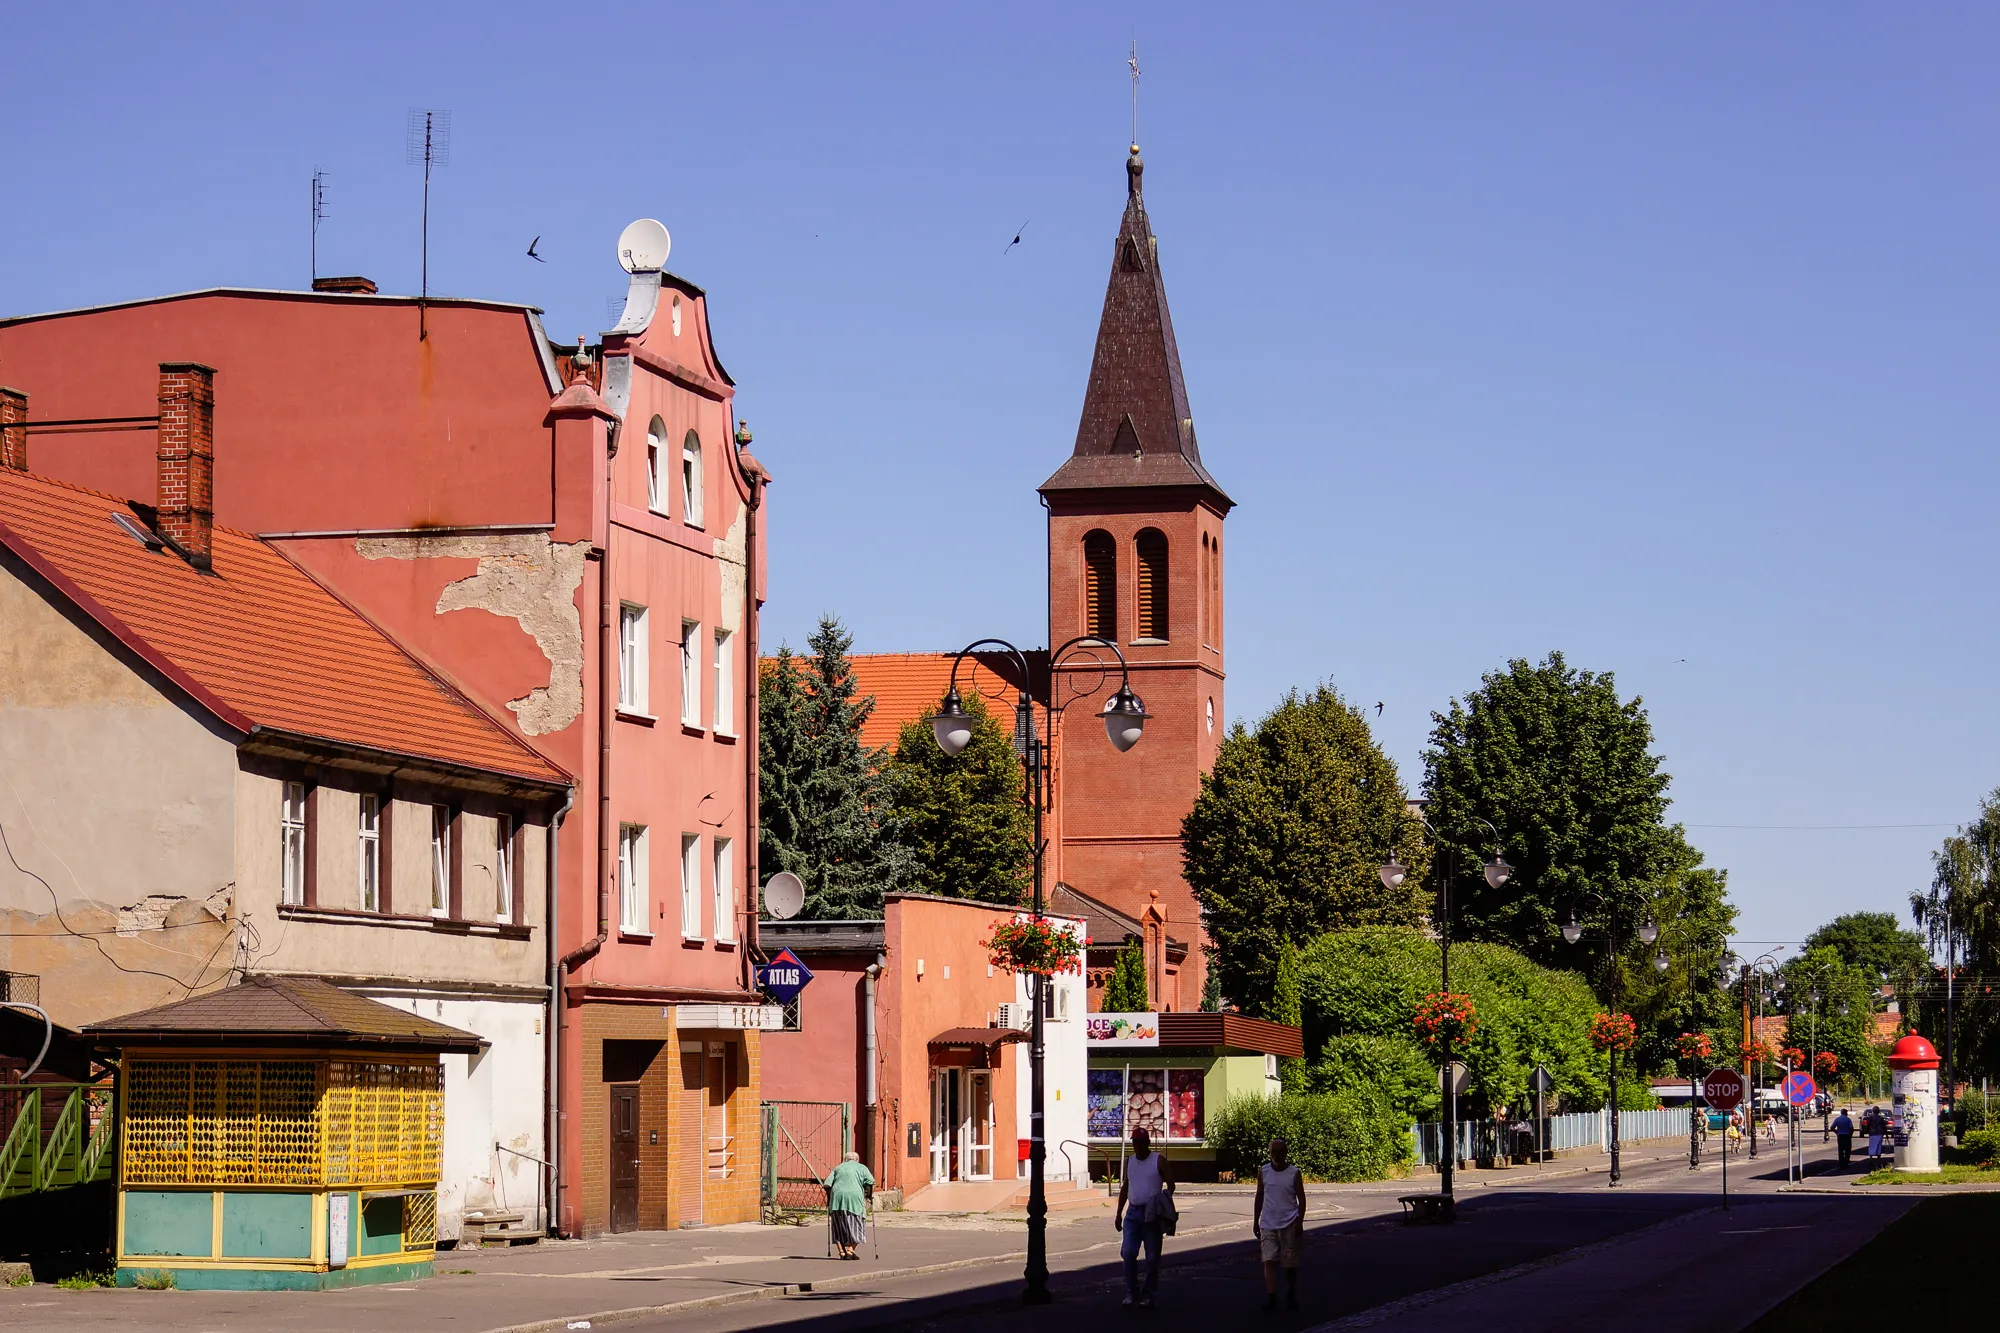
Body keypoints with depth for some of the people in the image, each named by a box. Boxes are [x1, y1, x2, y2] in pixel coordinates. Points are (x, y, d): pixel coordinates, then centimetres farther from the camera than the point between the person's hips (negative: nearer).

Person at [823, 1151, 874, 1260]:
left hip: (837, 1198, 3)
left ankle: (842, 1251, 5)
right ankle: (850, 1249, -7)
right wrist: (868, 1195, 10)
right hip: (855, 1198, -3)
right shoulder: (862, 1168, 16)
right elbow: (870, 1183, -1)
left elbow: (827, 1185, 13)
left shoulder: (838, 1168, 23)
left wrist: (829, 1198, 22)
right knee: (855, 1225, 5)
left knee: (839, 1227, 9)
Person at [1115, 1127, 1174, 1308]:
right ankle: (1131, 1293, 2)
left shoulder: (1158, 1161, -2)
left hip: (1152, 1214, -4)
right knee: (1127, 1253, -7)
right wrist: (1119, 1213, 14)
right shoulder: (1129, 1162, 12)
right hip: (1133, 1212, 4)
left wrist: (1163, 1202, -16)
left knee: (1152, 1257, 1)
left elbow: (1170, 1184, -1)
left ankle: (1148, 1294, 10)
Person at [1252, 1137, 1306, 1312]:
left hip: (1289, 1224, -1)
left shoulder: (1294, 1173, -3)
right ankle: (1270, 1298, -12)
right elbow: (1259, 1197, 10)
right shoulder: (1263, 1171, 3)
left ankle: (1291, 1297, 20)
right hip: (1268, 1224, 1)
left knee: (1290, 1263, 5)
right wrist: (1255, 1221, 9)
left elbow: (1301, 1199, -1)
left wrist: (1299, 1223, -8)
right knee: (1269, 1261, -9)